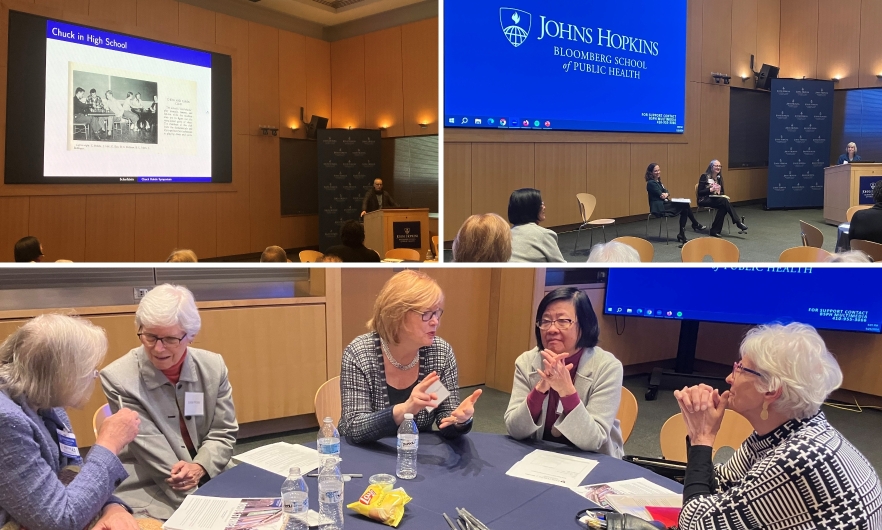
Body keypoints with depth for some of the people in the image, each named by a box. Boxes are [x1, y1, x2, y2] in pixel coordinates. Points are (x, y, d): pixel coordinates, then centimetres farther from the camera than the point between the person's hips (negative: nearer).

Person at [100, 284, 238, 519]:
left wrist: (199, 468, -16)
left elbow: (224, 432, 5)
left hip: (211, 480, 4)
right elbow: (151, 449, -14)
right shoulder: (118, 378, -11)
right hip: (149, 494, -4)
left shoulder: (213, 367, 0)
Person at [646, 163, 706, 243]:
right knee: (685, 205, -12)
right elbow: (661, 195, -18)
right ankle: (696, 224, 8)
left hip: (664, 204, 9)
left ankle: (681, 235, -10)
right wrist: (666, 194, 0)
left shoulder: (658, 181, 18)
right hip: (659, 208, -9)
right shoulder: (651, 183, -12)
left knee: (684, 209, -11)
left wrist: (666, 194, -15)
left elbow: (668, 192, 7)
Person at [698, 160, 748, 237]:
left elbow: (722, 192, 14)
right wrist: (711, 189, -24)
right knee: (724, 201, -31)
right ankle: (738, 222, -31)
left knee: (723, 207, -32)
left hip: (715, 200, 6)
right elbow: (699, 192, -12)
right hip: (704, 200, -6)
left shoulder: (719, 177, 12)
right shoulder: (704, 176, -6)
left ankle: (715, 231, -31)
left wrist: (719, 192, -10)